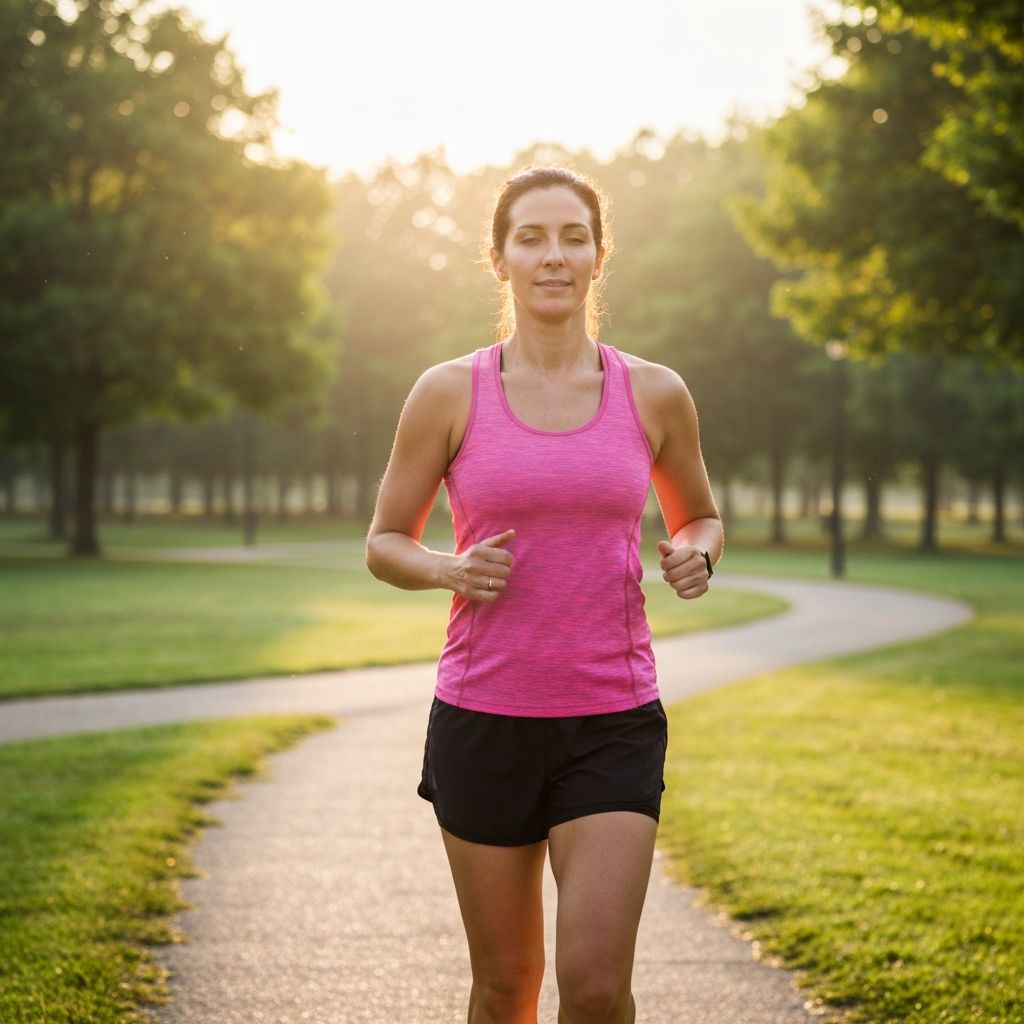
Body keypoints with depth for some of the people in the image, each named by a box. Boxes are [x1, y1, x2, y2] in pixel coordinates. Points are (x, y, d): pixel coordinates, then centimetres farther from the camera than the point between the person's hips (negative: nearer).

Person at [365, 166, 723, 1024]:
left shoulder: (655, 395, 2)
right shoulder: (448, 393, -1)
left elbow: (700, 516, 18)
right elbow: (385, 544, 7)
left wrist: (695, 556, -5)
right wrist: (447, 570, -15)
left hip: (613, 725, 0)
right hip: (483, 720, 0)